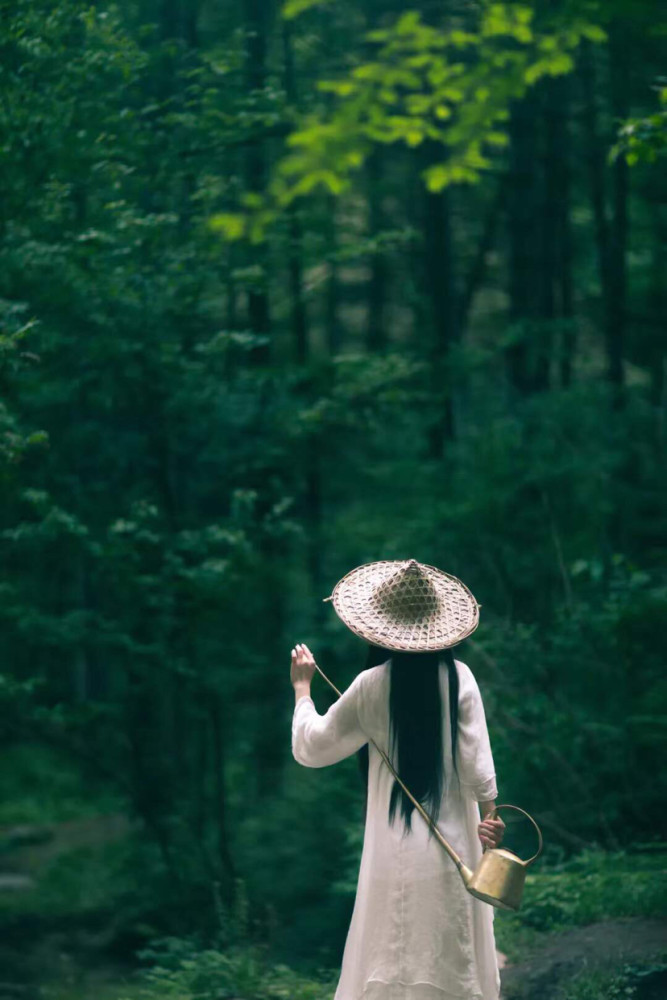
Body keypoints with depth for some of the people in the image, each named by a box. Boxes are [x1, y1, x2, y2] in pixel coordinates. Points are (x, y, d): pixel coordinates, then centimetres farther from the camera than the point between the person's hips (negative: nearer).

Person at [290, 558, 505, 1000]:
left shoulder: (374, 685, -8)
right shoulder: (459, 677, -4)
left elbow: (309, 747, 0)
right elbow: (476, 759, -6)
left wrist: (301, 686, 13)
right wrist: (489, 815, 5)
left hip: (398, 853, -2)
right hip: (455, 848, 2)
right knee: (457, 963, 10)